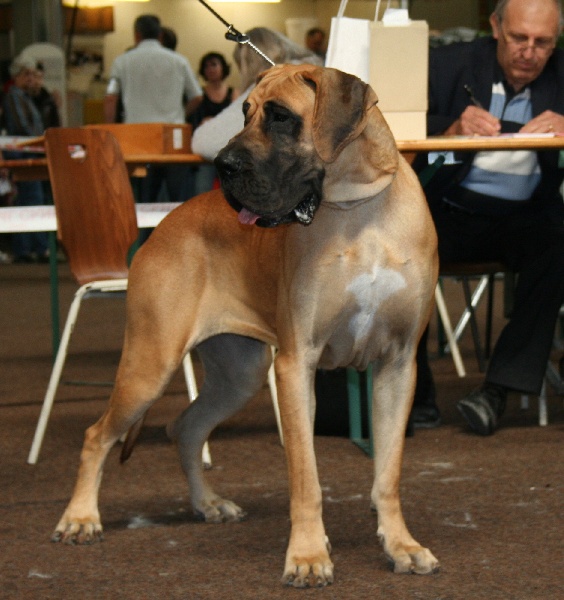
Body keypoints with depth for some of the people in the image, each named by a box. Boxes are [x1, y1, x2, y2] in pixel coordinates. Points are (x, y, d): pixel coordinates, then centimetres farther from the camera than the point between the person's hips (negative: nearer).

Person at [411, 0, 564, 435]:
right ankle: (415, 387, -14)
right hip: (452, 211, 0)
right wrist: (453, 129, -28)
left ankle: (501, 386, -25)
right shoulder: (450, 65, 3)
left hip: (526, 214, 0)